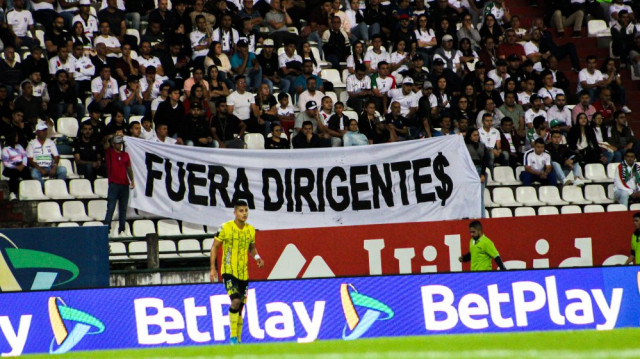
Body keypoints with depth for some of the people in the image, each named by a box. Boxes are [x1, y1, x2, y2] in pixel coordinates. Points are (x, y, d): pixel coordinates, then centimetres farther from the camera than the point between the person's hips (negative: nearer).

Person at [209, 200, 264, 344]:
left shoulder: (251, 230, 6)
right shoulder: (225, 228, -8)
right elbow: (214, 247, -1)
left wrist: (257, 257, 0)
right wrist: (213, 268, -7)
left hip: (243, 273, 5)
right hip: (229, 271, -5)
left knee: (240, 307, 9)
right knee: (235, 301, -23)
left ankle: (238, 340, 19)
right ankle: (233, 337, -16)